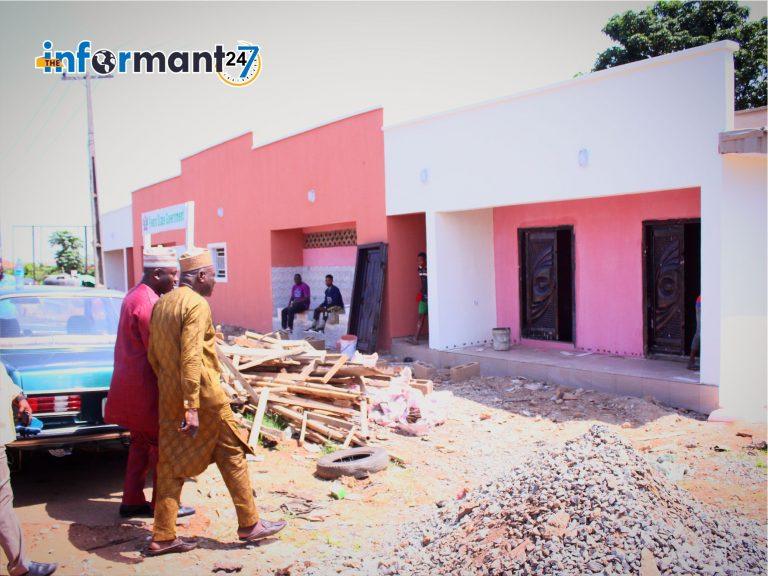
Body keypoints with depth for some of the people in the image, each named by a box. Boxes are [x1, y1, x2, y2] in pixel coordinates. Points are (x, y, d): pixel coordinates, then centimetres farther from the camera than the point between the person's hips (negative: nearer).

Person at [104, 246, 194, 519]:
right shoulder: (147, 302, -20)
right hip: (146, 387, -10)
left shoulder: (136, 295, 13)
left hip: (133, 385, 10)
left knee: (141, 444, 18)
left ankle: (132, 501, 26)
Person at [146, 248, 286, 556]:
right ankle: (249, 524, 15)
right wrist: (192, 407, -26)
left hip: (169, 395, 8)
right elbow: (191, 357, -23)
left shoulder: (161, 303, 12)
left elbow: (153, 354, 16)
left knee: (172, 463, 11)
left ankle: (163, 537, 15)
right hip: (202, 393, -8)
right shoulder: (197, 304, -15)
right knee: (232, 455, 6)